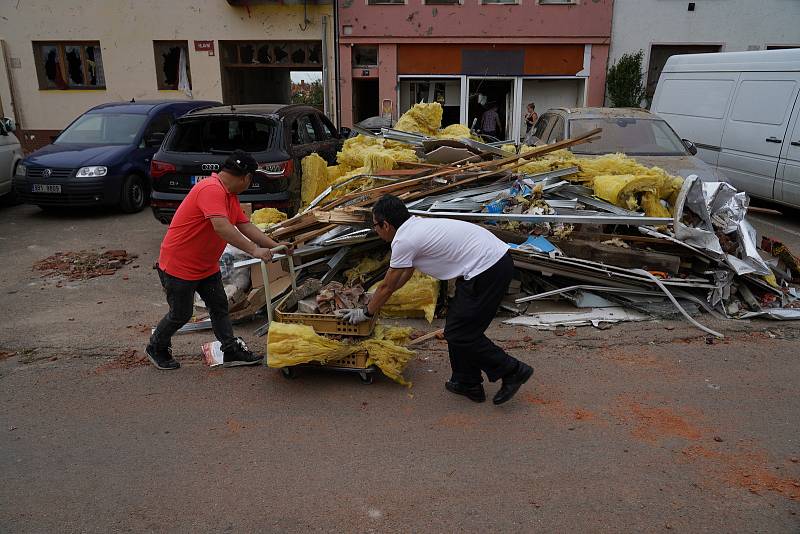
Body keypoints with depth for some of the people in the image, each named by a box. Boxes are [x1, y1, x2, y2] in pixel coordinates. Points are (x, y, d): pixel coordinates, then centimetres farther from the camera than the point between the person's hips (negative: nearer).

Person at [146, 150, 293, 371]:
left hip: (206, 265, 10)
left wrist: (274, 246, 0)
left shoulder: (230, 195, 7)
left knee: (219, 306, 9)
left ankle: (232, 351, 17)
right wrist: (254, 250, -42)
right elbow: (221, 227, -39)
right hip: (179, 265, -9)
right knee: (180, 314, 5)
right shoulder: (211, 189, -26)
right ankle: (156, 348, 29)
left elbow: (246, 226, 8)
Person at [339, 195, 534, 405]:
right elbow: (405, 274, 31)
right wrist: (376, 296, 40)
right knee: (457, 326, 17)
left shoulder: (403, 241, -12)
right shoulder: (416, 226, 18)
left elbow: (387, 286, -1)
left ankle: (512, 371, 10)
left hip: (488, 270, -10)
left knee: (459, 333, -2)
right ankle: (467, 383, 27)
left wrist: (366, 312, 15)